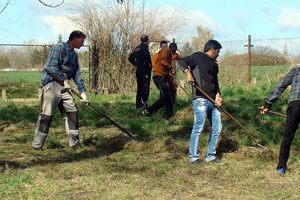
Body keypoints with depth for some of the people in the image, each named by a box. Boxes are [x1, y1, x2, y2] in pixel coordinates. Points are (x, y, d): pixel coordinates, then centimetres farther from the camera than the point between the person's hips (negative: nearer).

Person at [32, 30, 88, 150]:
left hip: (64, 86, 9)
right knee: (47, 114, -10)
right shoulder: (59, 48, -9)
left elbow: (77, 75, 15)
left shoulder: (74, 55, 18)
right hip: (51, 83, -9)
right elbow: (53, 67, -18)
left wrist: (83, 92, 7)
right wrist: (65, 79, -16)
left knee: (72, 111, 4)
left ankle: (74, 142, 11)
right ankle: (37, 145, -4)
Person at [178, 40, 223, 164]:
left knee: (217, 128, 9)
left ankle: (210, 155, 21)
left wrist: (218, 95, 2)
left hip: (212, 100, 8)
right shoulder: (198, 57, -1)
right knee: (199, 127, -9)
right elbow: (182, 62, -10)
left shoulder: (214, 65, 22)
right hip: (200, 99, -8)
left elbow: (215, 82, 20)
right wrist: (188, 73, -26)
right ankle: (193, 157, 2)